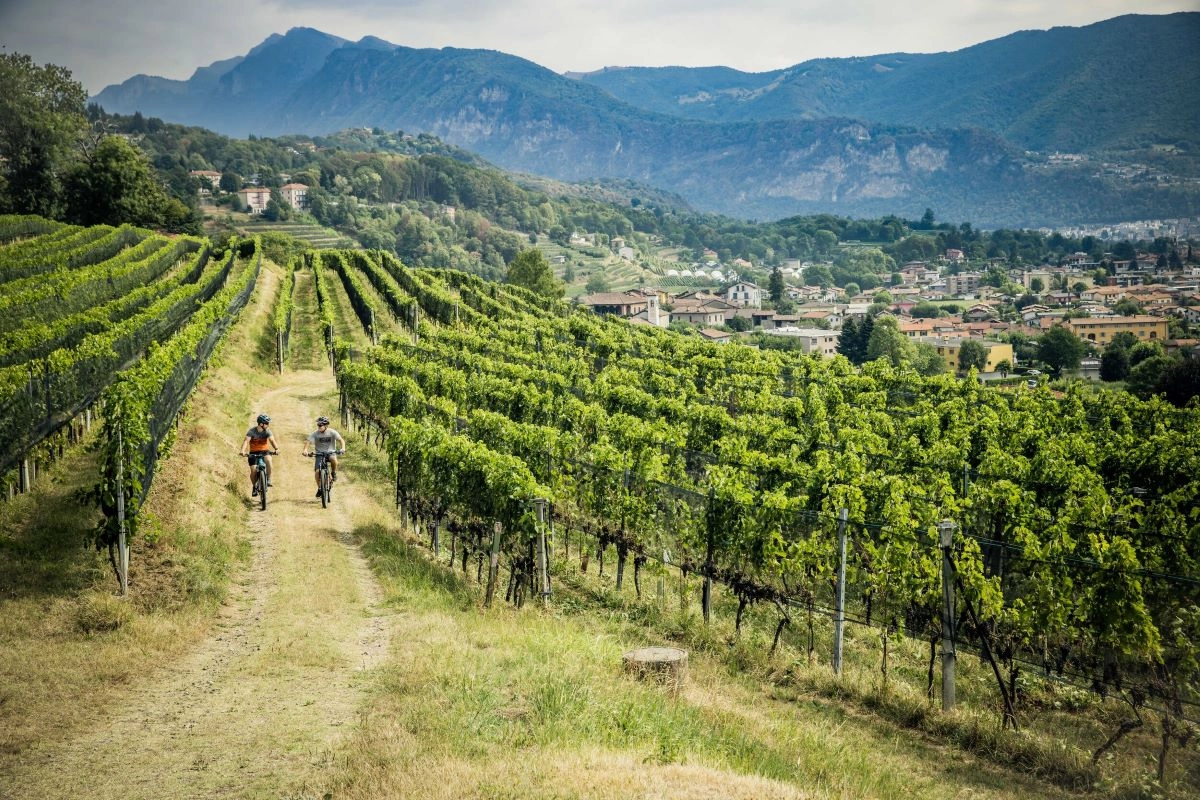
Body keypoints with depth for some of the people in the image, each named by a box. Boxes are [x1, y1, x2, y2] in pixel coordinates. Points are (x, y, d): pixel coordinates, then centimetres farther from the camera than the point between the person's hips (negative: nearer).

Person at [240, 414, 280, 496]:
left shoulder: (267, 431, -11)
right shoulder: (252, 431, -16)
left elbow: (272, 440, -25)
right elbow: (246, 441, -29)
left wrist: (276, 449, -45)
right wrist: (243, 451, -47)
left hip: (264, 451, 1)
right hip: (253, 452, -1)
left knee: (268, 460, -33)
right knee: (253, 470, -13)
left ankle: (268, 480, -18)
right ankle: (255, 488, 12)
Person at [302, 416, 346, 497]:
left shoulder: (332, 432, -12)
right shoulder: (315, 433, -10)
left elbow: (341, 440, -20)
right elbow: (308, 442, -19)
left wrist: (343, 448, -39)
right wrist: (305, 450, -39)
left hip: (330, 452, -1)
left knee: (334, 460, -37)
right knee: (317, 472, -15)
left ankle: (333, 473, -7)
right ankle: (319, 488, 7)